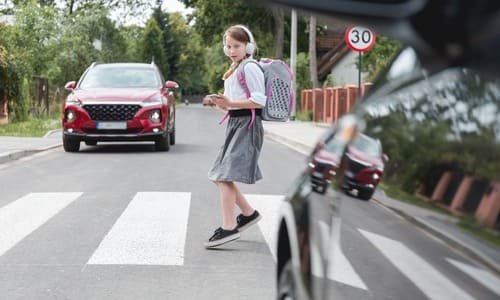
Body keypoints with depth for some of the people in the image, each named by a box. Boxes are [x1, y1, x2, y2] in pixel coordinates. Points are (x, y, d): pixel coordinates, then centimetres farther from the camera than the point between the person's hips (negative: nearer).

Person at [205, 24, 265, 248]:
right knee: (219, 176, 12)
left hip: (247, 125, -10)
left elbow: (259, 101, -18)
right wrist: (222, 103, 3)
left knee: (225, 176, -16)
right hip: (235, 124, 10)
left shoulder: (250, 68, -10)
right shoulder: (234, 70, 19)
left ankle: (228, 228, -17)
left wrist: (230, 103, -21)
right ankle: (248, 213, 24)